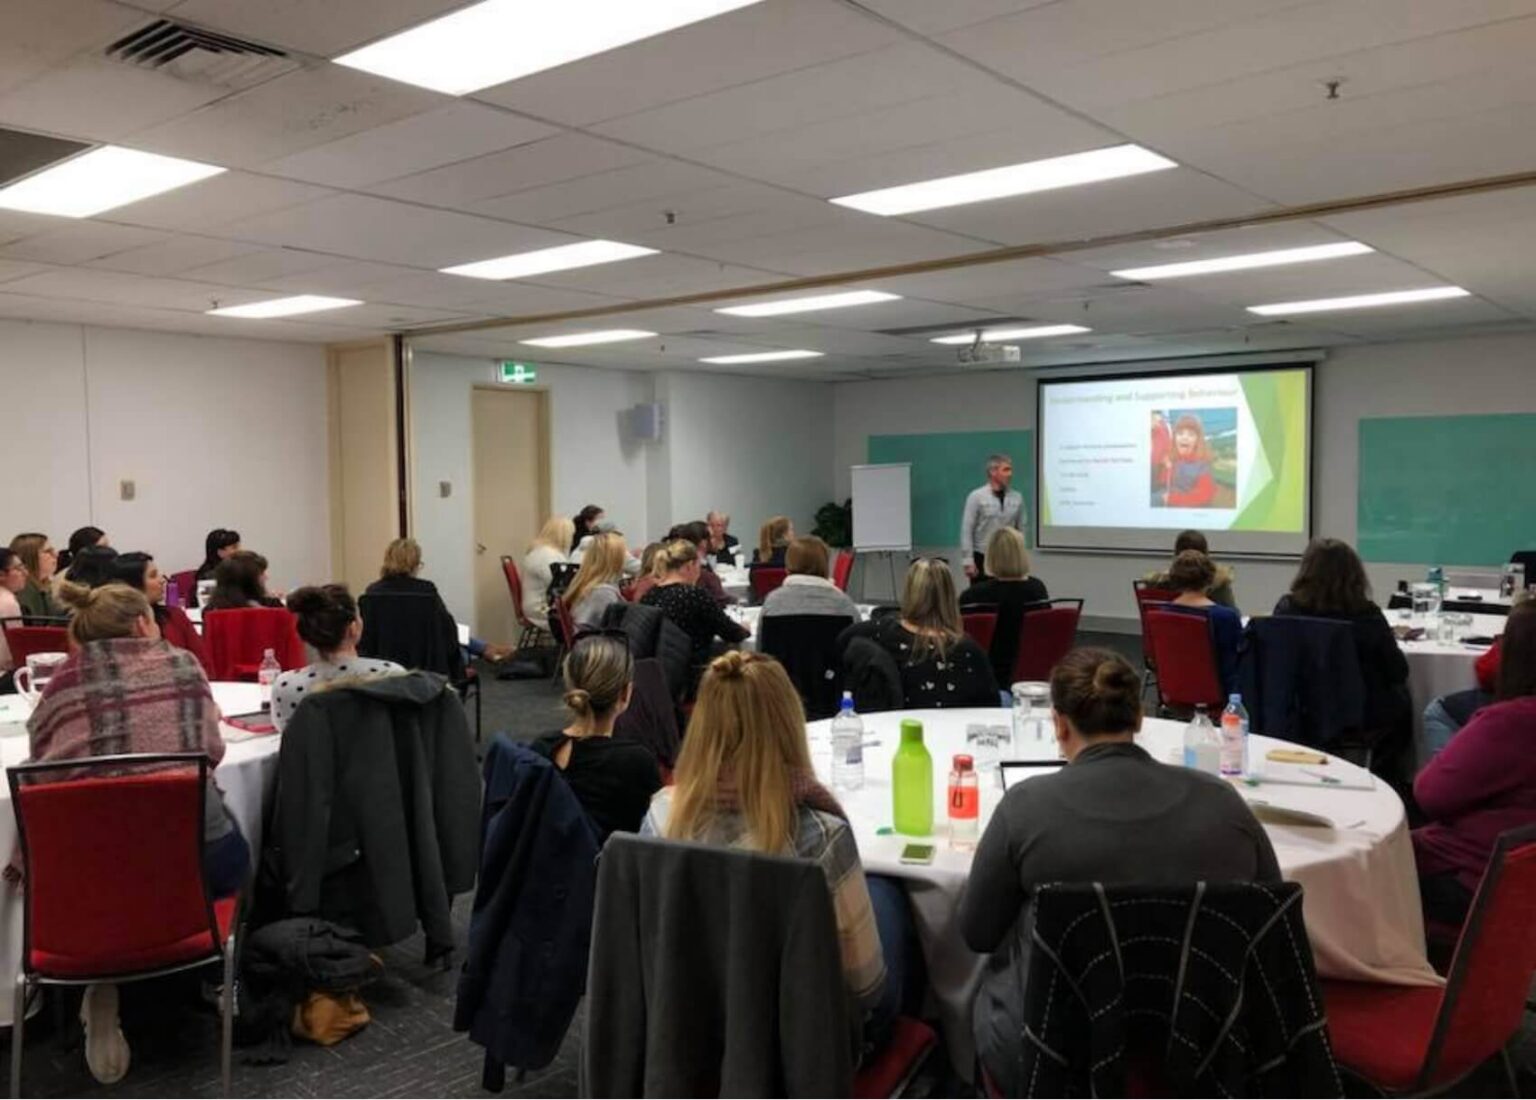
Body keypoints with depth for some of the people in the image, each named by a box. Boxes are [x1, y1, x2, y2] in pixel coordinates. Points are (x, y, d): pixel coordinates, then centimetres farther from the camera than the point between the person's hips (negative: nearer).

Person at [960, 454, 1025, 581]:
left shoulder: (1017, 497, 3)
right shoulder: (977, 497, -7)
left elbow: (1020, 529, 8)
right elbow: (966, 531, -7)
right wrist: (968, 562, -12)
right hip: (983, 559, -3)